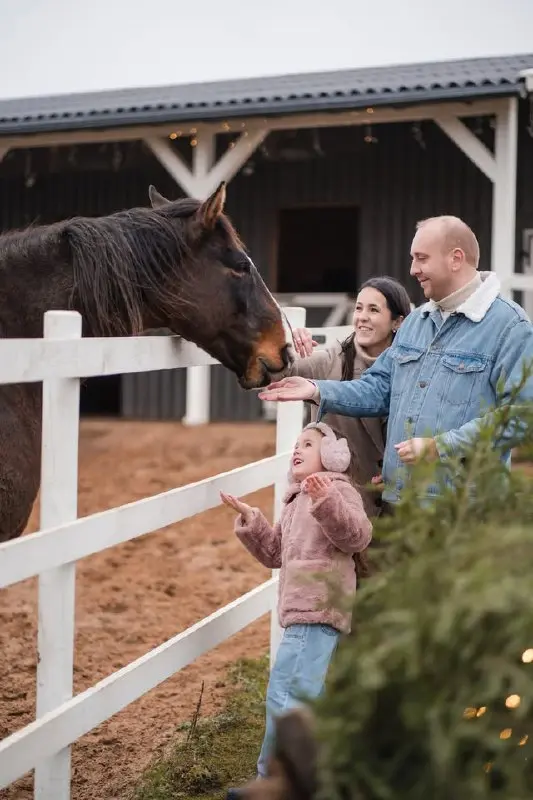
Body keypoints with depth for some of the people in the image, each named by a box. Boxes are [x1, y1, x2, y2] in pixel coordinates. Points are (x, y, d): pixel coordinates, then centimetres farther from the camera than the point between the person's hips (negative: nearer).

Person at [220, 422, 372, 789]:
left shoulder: (338, 490, -3)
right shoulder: (297, 501, 26)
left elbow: (358, 536, -20)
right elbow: (275, 553, 25)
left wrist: (326, 500, -34)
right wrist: (250, 520, 13)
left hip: (319, 609, -11)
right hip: (305, 611, 11)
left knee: (284, 694, -14)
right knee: (305, 697, 16)